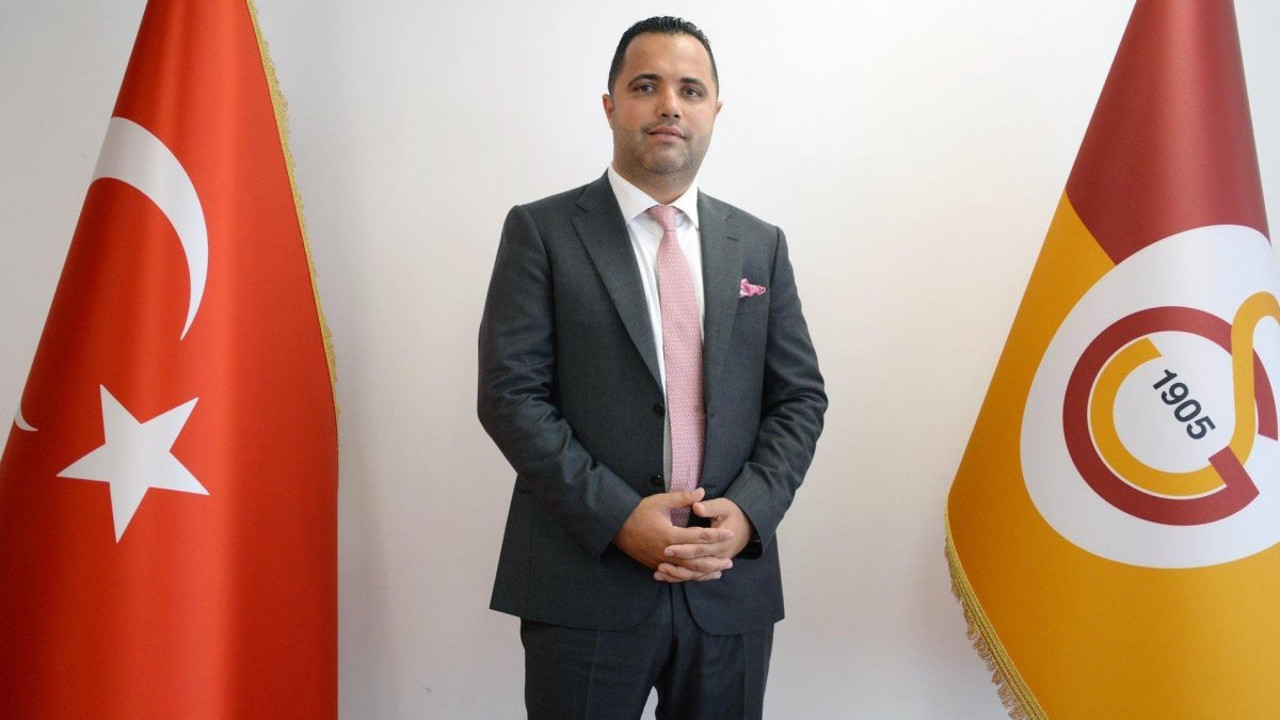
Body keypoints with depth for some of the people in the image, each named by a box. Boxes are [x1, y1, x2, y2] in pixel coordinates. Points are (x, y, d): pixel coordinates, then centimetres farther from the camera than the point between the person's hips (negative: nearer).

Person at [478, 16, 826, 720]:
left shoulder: (760, 245, 9)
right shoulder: (542, 232, -1)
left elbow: (800, 396, 7)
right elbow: (510, 393, -8)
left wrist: (749, 510, -9)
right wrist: (618, 517, -16)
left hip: (731, 585, 3)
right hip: (584, 585, -3)